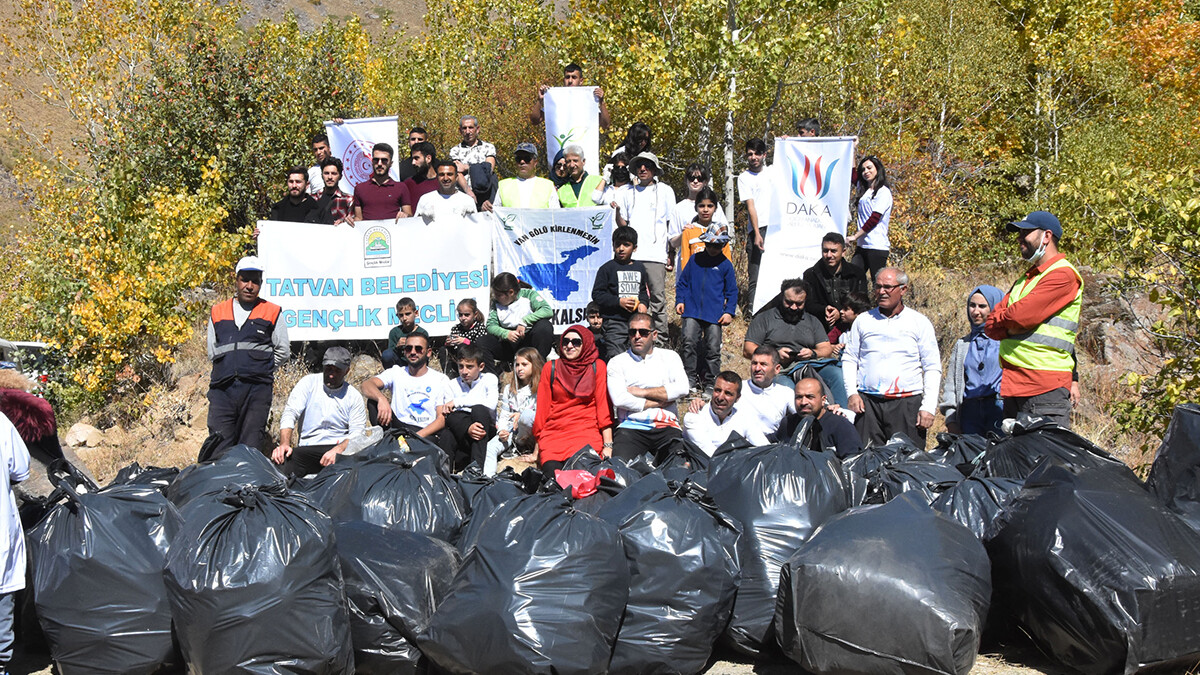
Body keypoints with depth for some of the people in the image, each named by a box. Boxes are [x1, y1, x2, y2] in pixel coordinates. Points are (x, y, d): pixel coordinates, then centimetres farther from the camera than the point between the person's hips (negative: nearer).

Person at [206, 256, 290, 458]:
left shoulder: (272, 313, 10)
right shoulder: (217, 312, 17)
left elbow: (283, 351, 12)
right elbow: (212, 352, 19)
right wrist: (230, 370, 11)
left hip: (257, 389, -2)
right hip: (222, 388, 2)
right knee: (218, 451, -5)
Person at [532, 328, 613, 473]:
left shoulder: (597, 367, 7)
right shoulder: (551, 368, 11)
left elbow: (603, 406, 4)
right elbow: (542, 408, 13)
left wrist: (608, 445, -4)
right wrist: (537, 448, 9)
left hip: (587, 433, -1)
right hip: (553, 433, 1)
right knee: (552, 475, -23)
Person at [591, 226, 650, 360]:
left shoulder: (640, 268, 14)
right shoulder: (607, 268, -2)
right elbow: (597, 295, -5)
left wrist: (643, 303, 4)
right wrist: (619, 301, -15)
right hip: (615, 322, -5)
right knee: (615, 358, -12)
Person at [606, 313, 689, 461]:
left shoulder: (670, 357, 17)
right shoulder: (617, 362, 11)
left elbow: (682, 388, -2)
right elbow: (619, 399, -5)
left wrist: (643, 392, -3)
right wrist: (659, 403, -2)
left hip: (667, 426, 1)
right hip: (631, 426, -1)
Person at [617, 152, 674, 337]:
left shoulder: (664, 190, 9)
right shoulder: (630, 194, 19)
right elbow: (622, 223, 23)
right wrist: (616, 209, 3)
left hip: (655, 254, -3)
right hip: (632, 254, 3)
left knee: (658, 296, -6)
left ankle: (660, 334, 0)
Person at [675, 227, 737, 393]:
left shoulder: (725, 265, 5)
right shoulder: (695, 260, 9)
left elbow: (732, 291, 9)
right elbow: (683, 282, 17)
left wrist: (729, 311, 1)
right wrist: (680, 300, 5)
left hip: (714, 314, -1)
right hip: (692, 311, 1)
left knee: (713, 348, 1)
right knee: (689, 343, -11)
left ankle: (711, 383, 13)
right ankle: (690, 379, -1)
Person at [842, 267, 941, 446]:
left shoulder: (919, 322, 6)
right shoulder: (863, 320, 12)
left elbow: (932, 368, 5)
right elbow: (849, 359, 15)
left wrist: (928, 407, -4)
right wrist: (852, 393, 2)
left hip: (907, 404, -2)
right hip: (867, 403, 2)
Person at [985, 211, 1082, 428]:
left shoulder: (1063, 275, -6)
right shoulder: (1025, 279, 22)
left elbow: (1020, 316, -17)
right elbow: (991, 326, 13)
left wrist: (1004, 318, 4)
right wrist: (1012, 328, -7)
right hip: (1012, 384, 9)